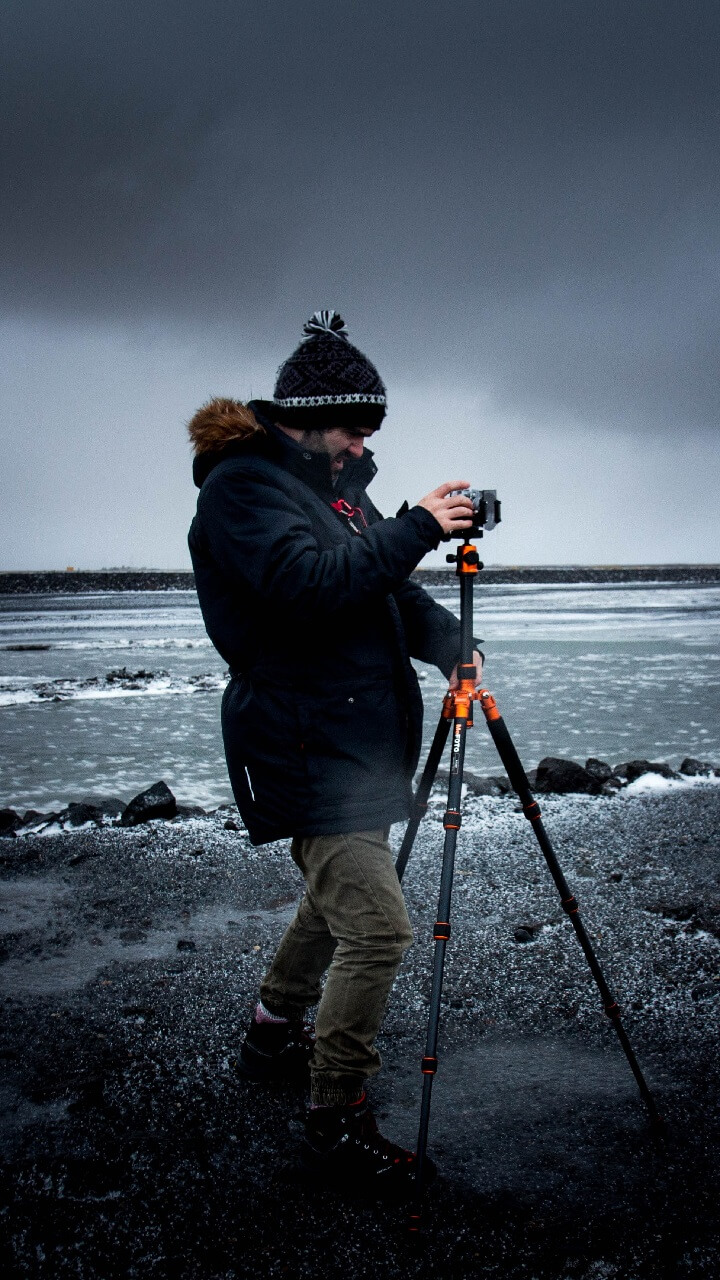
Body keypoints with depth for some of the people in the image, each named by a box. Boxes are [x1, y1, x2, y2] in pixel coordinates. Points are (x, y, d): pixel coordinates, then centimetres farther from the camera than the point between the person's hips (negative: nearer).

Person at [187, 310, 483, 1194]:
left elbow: (388, 587, 12)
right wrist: (416, 528, -24)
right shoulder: (241, 485, -12)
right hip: (305, 749, -10)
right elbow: (308, 583, -28)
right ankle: (333, 1128, 0)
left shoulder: (333, 482, 15)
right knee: (376, 928, -13)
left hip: (359, 739, 10)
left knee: (337, 896, 23)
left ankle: (272, 1038, 43)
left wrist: (449, 642, -5)